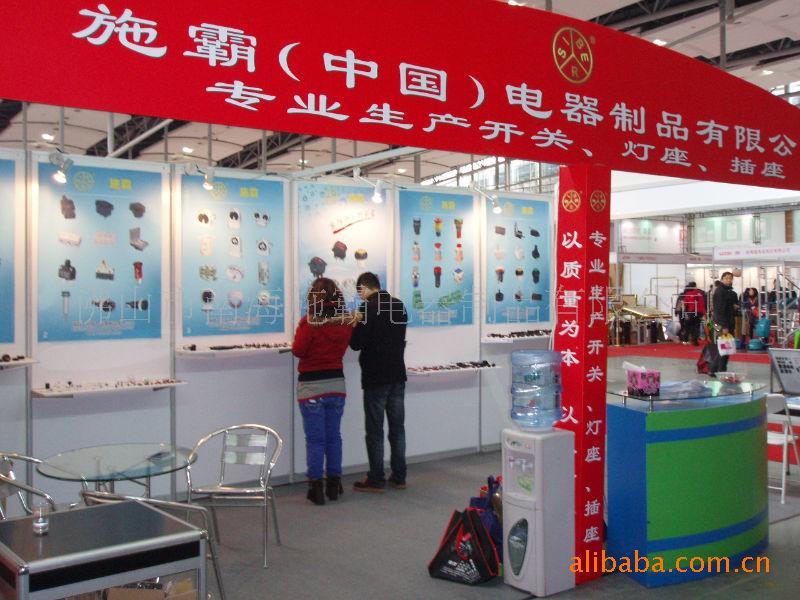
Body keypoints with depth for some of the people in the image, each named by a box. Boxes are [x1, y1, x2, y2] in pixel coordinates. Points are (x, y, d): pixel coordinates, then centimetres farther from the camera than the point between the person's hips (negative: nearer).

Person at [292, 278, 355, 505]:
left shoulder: (309, 322, -16)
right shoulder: (345, 321, -2)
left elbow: (298, 351, -9)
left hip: (311, 386, -4)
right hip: (336, 383, 4)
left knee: (315, 439, 3)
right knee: (333, 436, 14)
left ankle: (316, 487, 7)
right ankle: (334, 484, 20)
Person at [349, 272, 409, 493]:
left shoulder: (368, 308, -15)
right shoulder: (399, 305, 7)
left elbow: (356, 343, -13)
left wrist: (353, 327, 5)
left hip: (375, 377, -6)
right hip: (398, 375, 6)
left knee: (374, 429, 2)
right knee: (397, 427, 11)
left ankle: (376, 480, 7)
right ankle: (399, 477, 17)